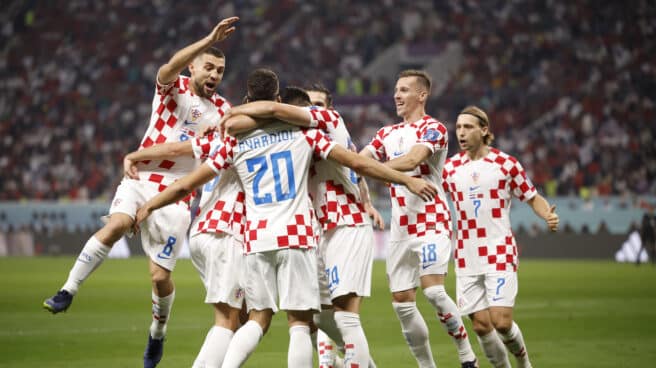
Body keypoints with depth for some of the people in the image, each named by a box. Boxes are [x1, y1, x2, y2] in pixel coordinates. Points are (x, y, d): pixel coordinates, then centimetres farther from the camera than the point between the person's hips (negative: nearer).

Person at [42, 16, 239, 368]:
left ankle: (158, 333, 25)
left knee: (160, 276, -3)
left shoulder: (222, 110, 10)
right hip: (142, 178, -2)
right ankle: (67, 292, -25)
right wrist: (209, 40, -35)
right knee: (117, 224, -33)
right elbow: (172, 65, -21)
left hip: (176, 194, 2)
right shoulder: (174, 87, 1)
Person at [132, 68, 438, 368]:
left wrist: (148, 207, 26)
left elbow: (184, 186, 10)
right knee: (299, 321, -1)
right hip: (295, 234, -2)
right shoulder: (302, 132, 5)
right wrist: (407, 180, 13)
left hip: (256, 238, 2)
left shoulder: (235, 142, 9)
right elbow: (358, 163, 5)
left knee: (258, 319, 13)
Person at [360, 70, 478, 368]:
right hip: (400, 228, 7)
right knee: (402, 303, 1)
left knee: (433, 290, -21)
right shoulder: (387, 134, 16)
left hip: (431, 221, -7)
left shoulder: (433, 129, -6)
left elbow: (411, 160, -23)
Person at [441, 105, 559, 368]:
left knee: (501, 321, -12)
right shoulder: (451, 167, 6)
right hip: (467, 257, 3)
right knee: (481, 325, -1)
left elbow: (532, 197, 5)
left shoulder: (506, 163, -2)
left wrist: (548, 216, -14)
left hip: (499, 255, -3)